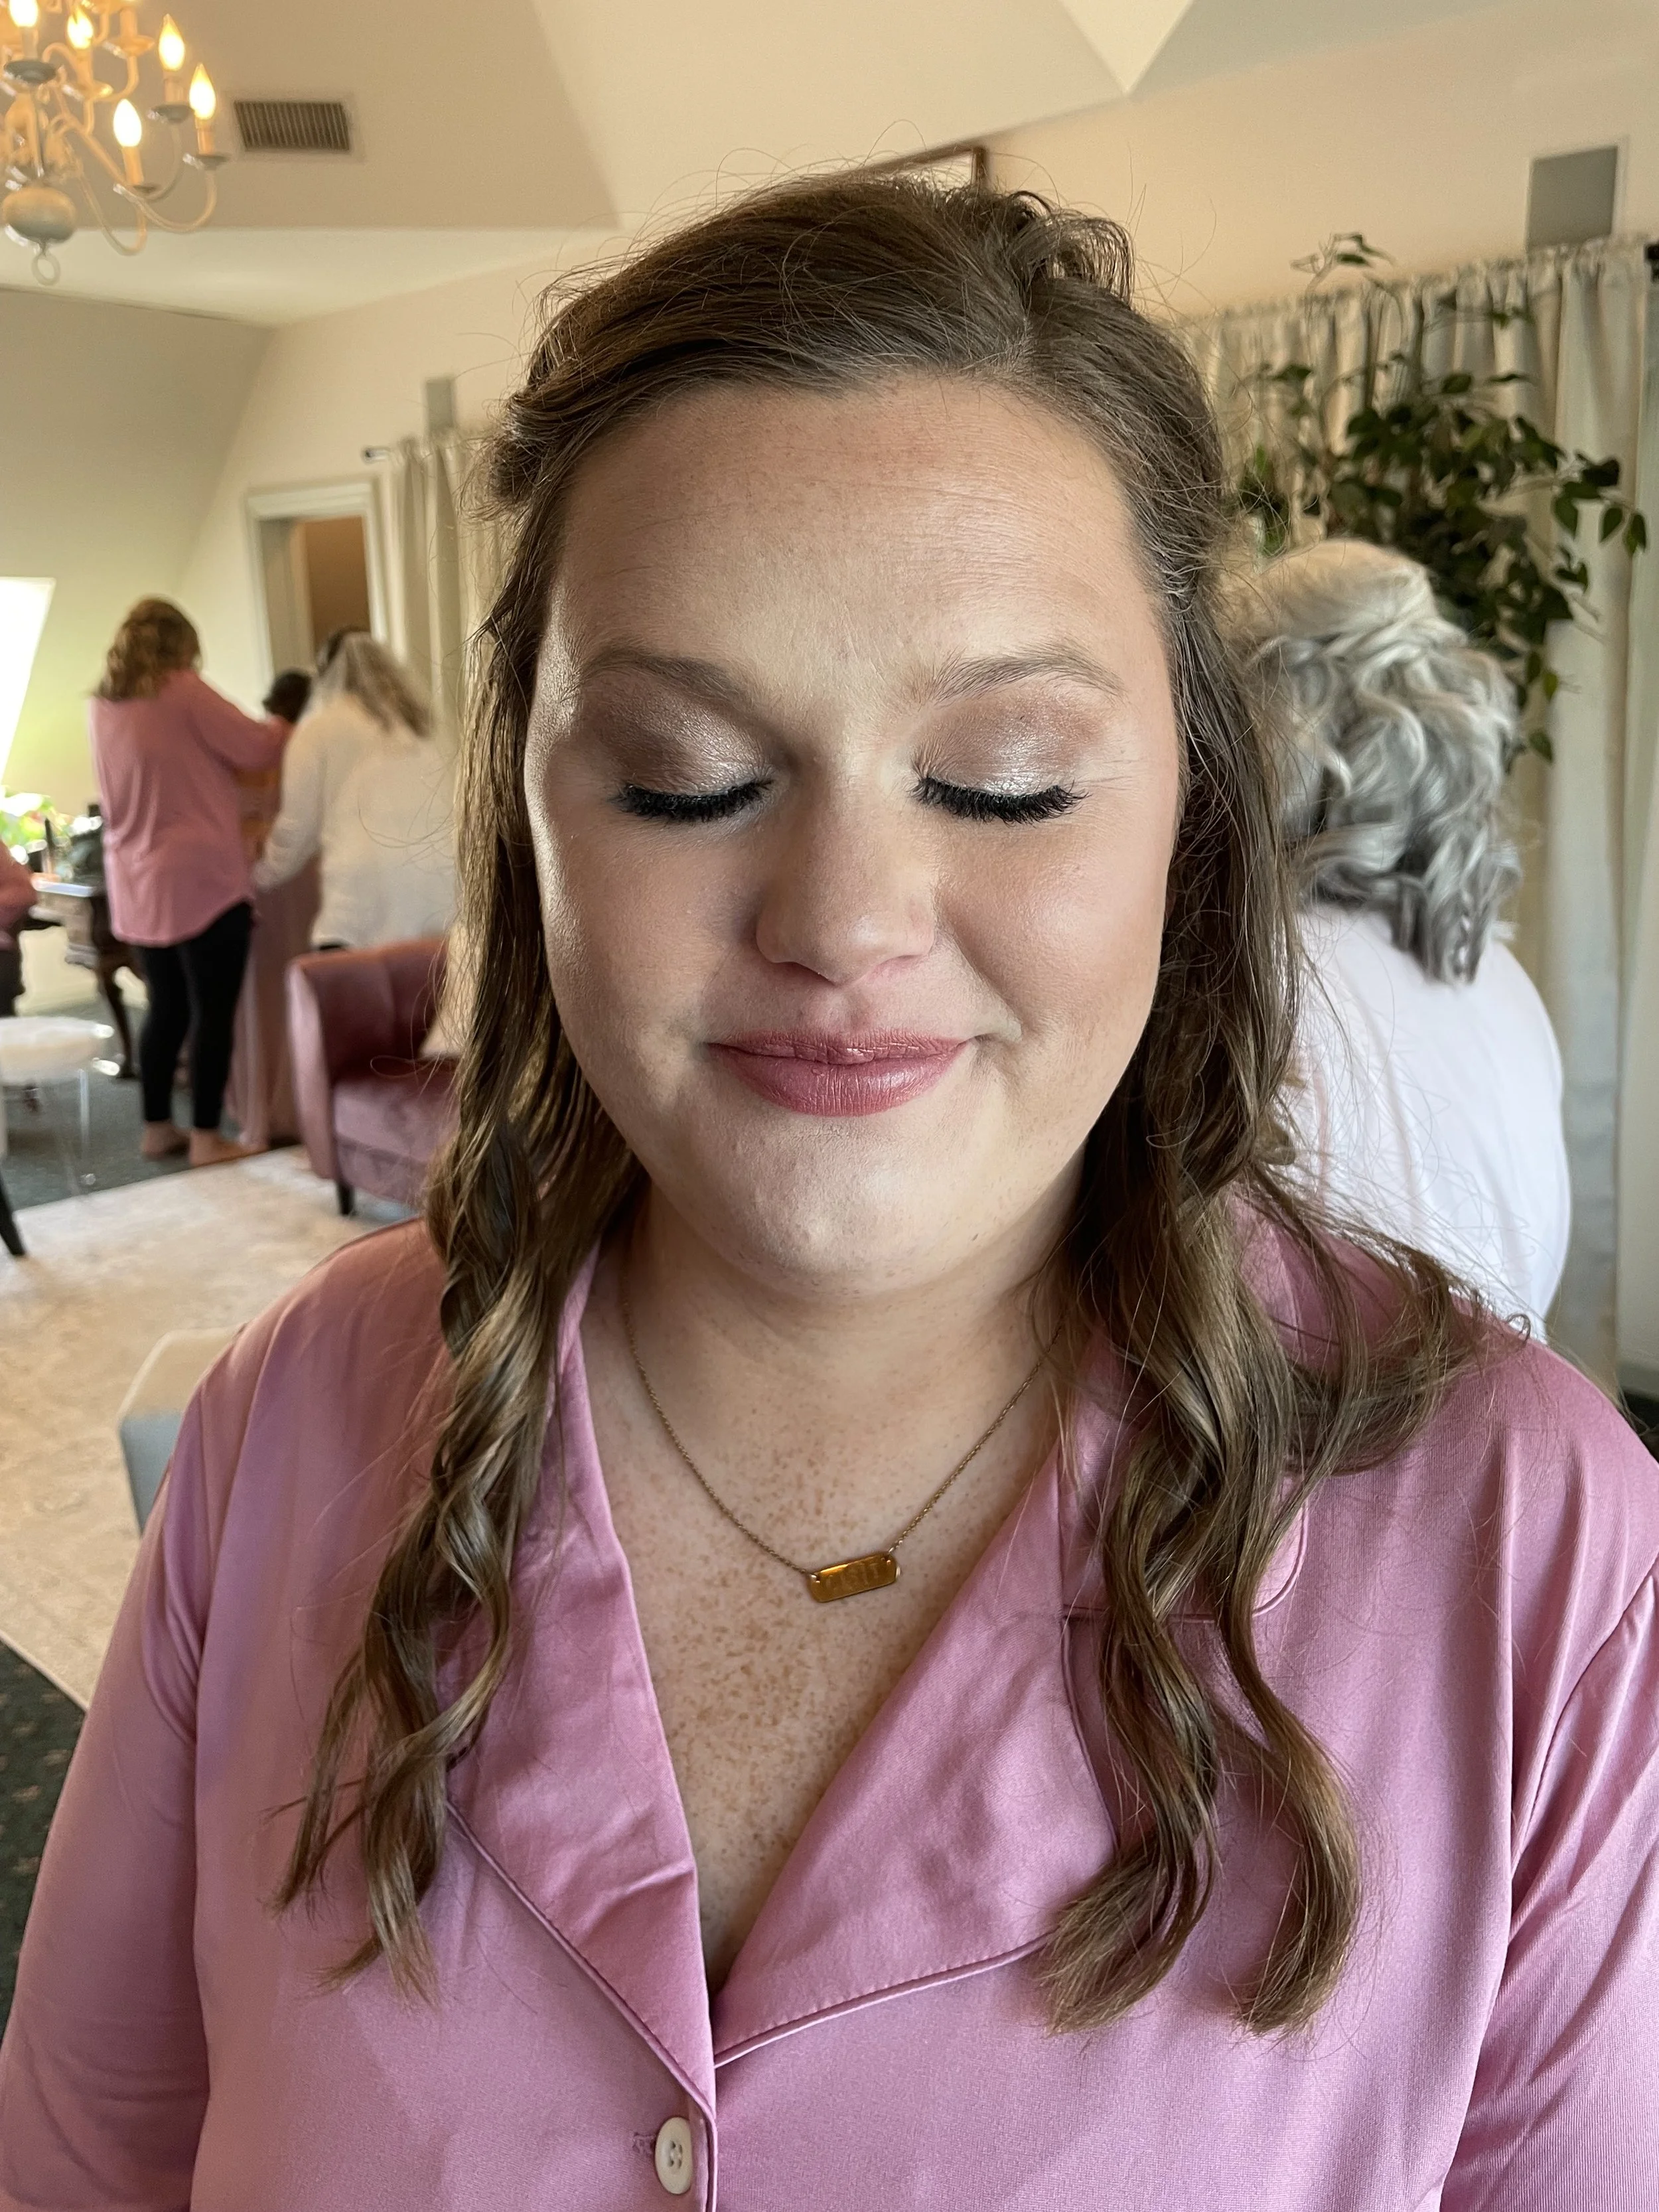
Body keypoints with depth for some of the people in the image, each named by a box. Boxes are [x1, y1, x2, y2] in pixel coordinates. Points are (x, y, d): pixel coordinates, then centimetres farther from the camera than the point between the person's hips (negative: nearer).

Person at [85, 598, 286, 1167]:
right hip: (200, 878, -7)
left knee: (166, 1007, 15)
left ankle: (157, 1127, 21)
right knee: (212, 1011, -1)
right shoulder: (181, 691, -8)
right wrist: (284, 728, 14)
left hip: (138, 882, 7)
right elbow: (256, 747, -5)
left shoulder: (103, 707, 12)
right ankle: (207, 1137, 1)